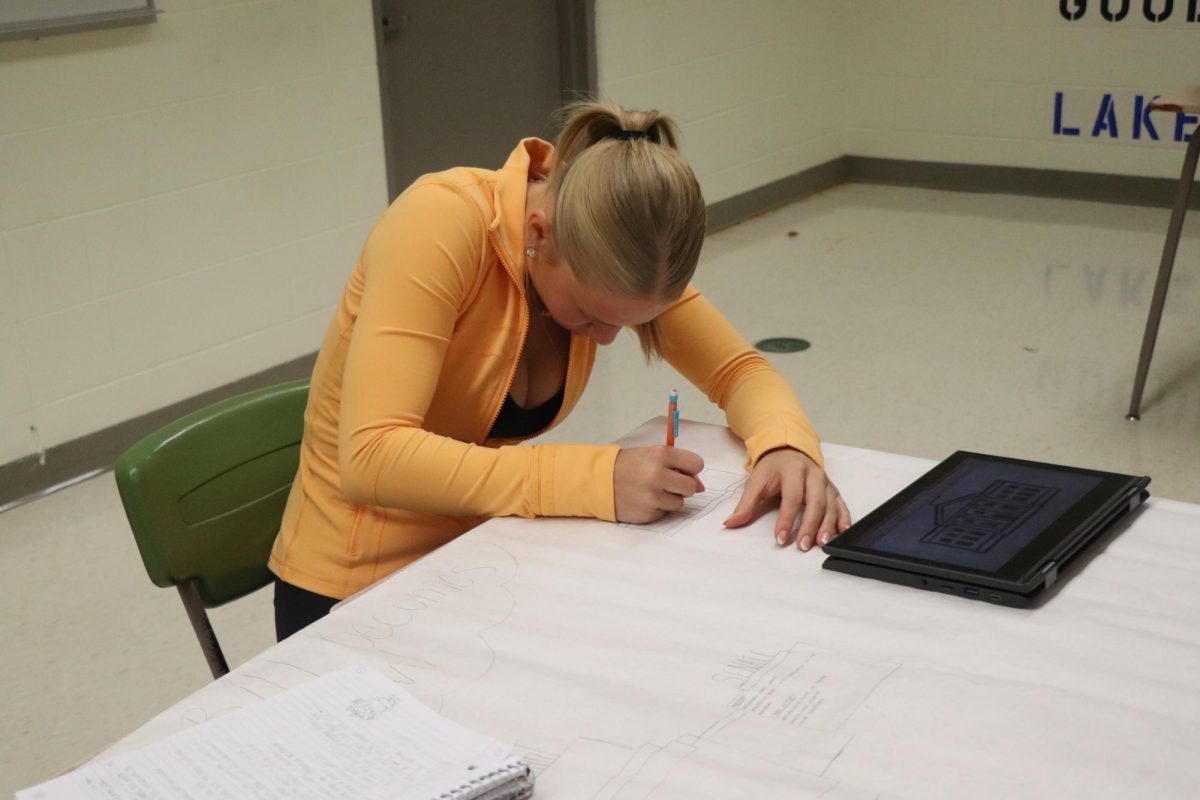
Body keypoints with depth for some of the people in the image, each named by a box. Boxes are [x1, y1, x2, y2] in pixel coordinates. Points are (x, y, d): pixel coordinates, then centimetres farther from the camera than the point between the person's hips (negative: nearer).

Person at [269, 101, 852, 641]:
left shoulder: (609, 254, -10)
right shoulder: (442, 223, -27)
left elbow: (739, 370, -4)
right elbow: (371, 458, -35)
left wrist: (786, 447, -27)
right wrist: (595, 480, -40)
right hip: (357, 589, -5)